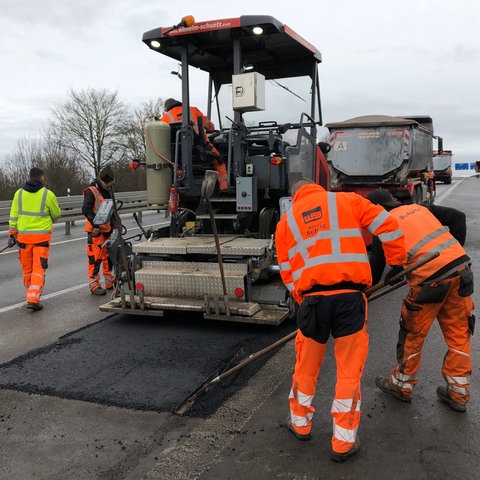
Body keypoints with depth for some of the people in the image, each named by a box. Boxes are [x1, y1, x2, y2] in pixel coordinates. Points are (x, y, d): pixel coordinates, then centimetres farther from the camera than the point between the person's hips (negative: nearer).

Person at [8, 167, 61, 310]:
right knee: (39, 268, 0)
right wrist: (50, 220, 28)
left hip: (23, 235, 3)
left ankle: (31, 295, 27)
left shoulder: (19, 193, 3)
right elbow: (56, 214, 6)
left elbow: (13, 216, 4)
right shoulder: (48, 194, -7)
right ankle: (33, 298, -9)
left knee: (27, 268, 15)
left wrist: (12, 233, 11)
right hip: (42, 236, -3)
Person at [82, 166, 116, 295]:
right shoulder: (91, 191, -9)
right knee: (95, 257, -8)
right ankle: (94, 285, -2)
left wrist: (112, 225, 23)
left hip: (106, 229, 8)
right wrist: (96, 224, -24)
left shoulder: (107, 192, 18)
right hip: (95, 230, -8)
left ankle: (110, 282, 23)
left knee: (108, 256, 13)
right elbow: (86, 210, -18)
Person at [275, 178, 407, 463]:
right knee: (349, 370, 10)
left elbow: (287, 272, 15)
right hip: (350, 296, -1)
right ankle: (343, 444, 19)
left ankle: (301, 424, 38)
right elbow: (388, 226, 7)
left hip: (312, 298, 2)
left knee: (307, 366, 20)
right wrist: (397, 261, 19)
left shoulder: (286, 221, 17)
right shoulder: (346, 200, 12)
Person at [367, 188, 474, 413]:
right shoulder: (419, 208, 20)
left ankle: (402, 385, 29)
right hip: (460, 269, 6)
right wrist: (455, 249, 18)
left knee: (413, 335, 13)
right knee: (458, 333, 16)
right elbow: (458, 217, 15)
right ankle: (458, 393, 26)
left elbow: (375, 269, 4)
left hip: (430, 279, -6)